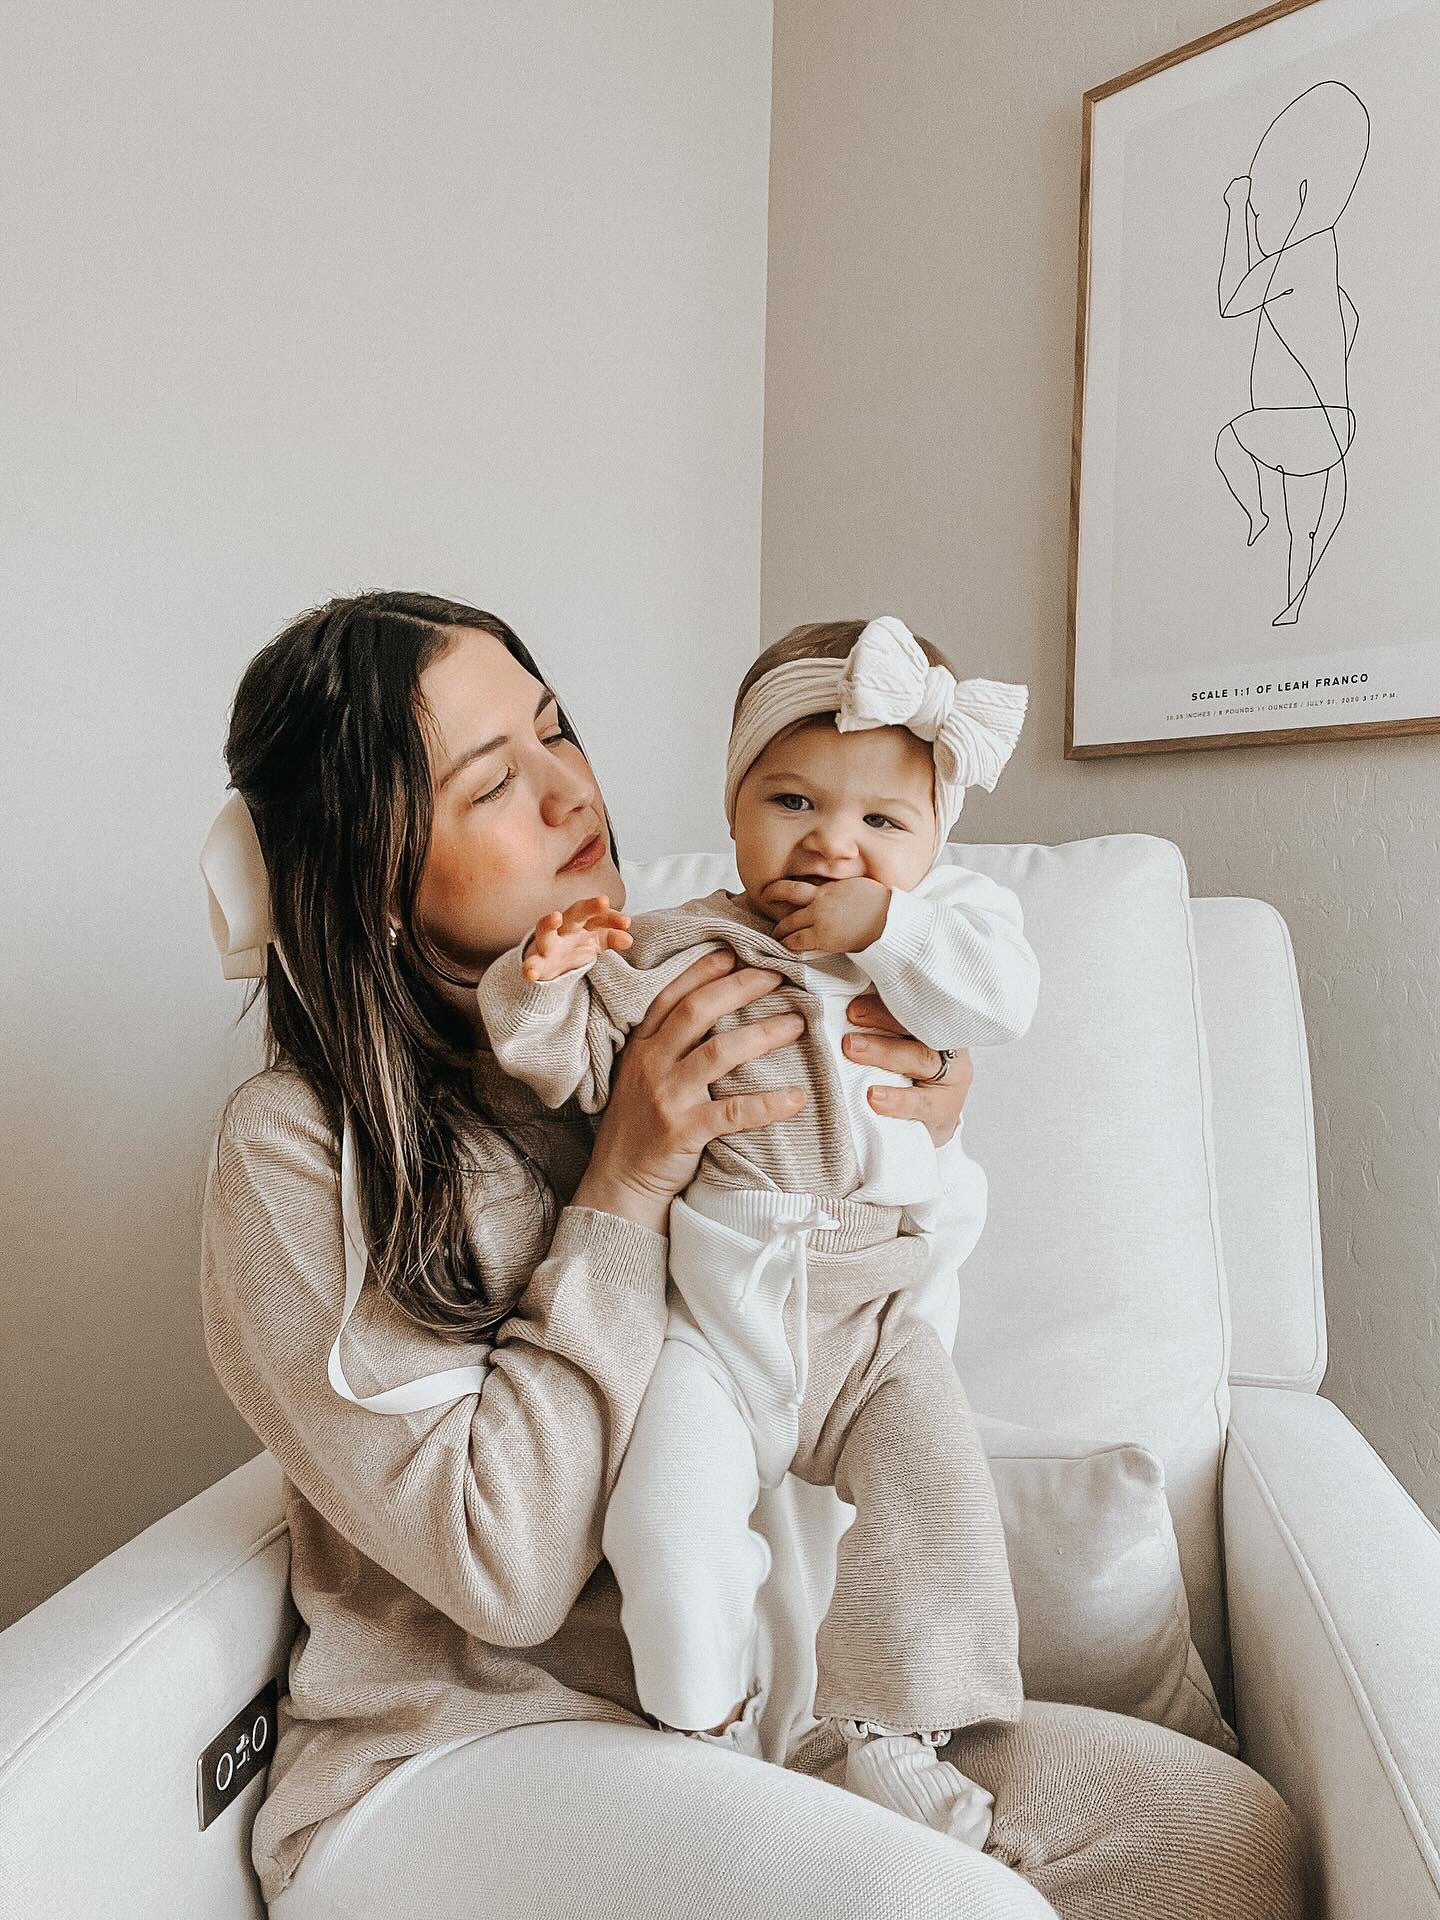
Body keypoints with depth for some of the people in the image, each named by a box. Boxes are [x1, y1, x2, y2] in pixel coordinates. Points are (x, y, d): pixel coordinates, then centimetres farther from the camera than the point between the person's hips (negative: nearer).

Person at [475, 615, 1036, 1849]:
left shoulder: (949, 916, 5)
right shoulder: (679, 948, 0)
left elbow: (1002, 994, -14)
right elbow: (578, 1061, 2)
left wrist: (879, 923, -19)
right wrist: (548, 983, -18)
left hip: (878, 1312, 2)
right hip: (714, 1317, -1)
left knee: (939, 1488, -9)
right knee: (667, 1511, -12)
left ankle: (892, 1738, 17)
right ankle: (709, 1730, 19)